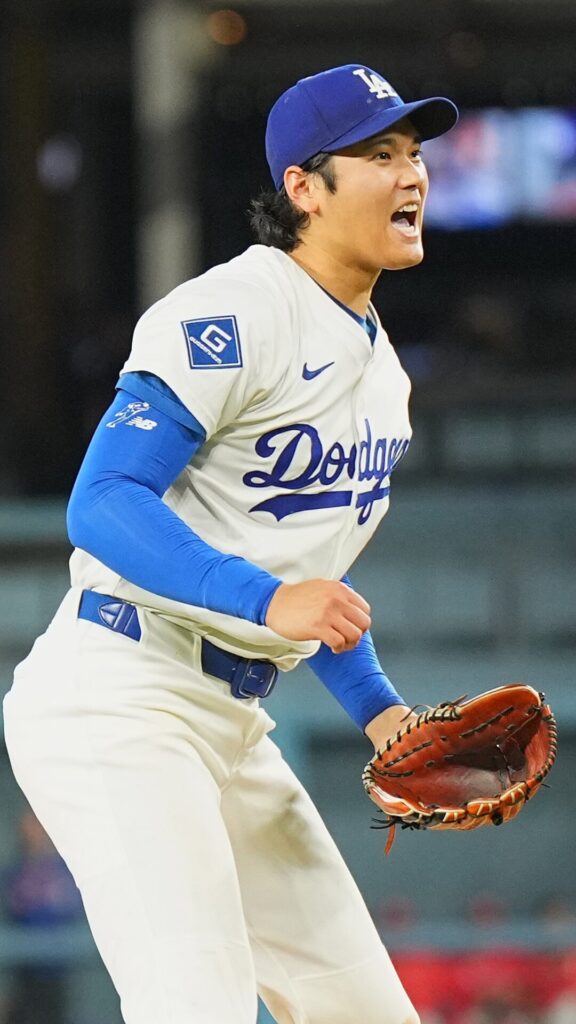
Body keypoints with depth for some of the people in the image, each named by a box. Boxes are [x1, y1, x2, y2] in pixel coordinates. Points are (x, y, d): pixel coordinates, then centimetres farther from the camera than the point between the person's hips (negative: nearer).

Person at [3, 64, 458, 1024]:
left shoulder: (379, 368, 16)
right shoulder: (227, 319, -14)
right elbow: (102, 505, -22)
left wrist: (378, 710, 10)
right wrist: (269, 599, -33)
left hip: (231, 728, 9)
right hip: (117, 705, -9)